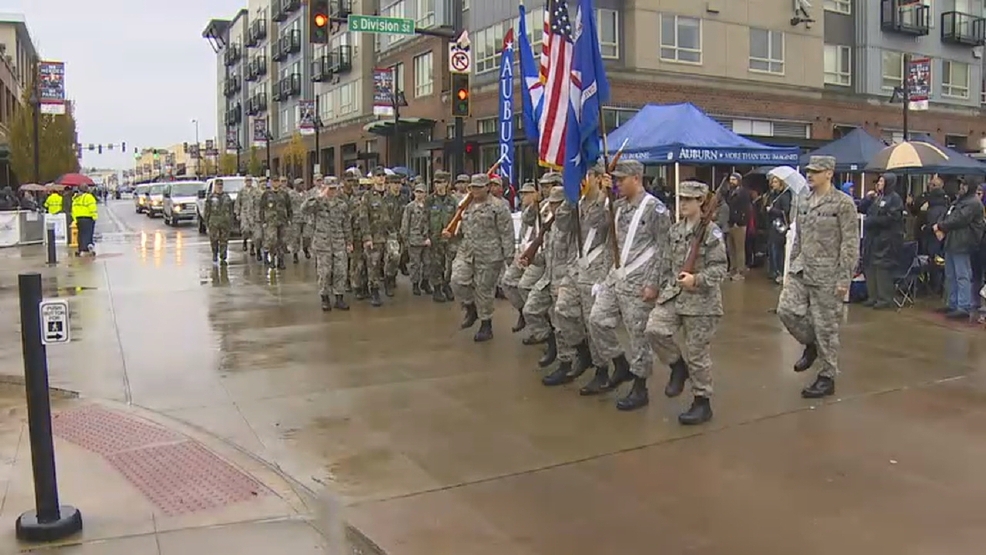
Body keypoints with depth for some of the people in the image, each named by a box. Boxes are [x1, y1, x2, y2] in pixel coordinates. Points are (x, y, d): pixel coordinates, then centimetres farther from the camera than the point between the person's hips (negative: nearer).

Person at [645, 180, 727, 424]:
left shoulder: (712, 231, -10)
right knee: (655, 329, -16)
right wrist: (666, 288, 13)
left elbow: (720, 268, -14)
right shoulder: (675, 230, 9)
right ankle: (678, 365, 11)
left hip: (701, 299, -6)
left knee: (696, 353, 1)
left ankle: (702, 403, 17)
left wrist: (697, 280, -28)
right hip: (673, 294, 6)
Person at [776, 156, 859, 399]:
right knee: (786, 310, -7)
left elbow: (851, 243, -12)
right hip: (801, 270, 6)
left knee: (826, 326, 1)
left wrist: (844, 278, -16)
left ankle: (827, 378, 14)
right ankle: (810, 344, 21)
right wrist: (791, 268, 15)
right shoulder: (804, 203, 10)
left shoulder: (843, 203, -9)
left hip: (826, 274, -6)